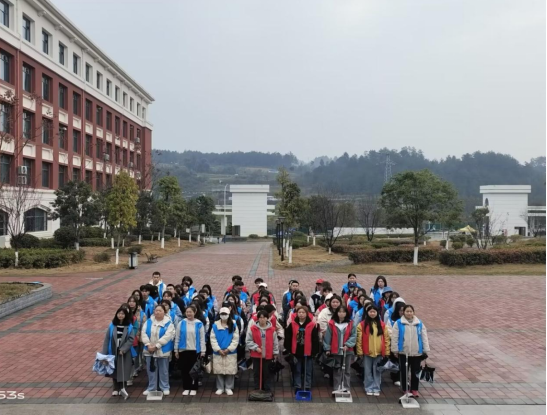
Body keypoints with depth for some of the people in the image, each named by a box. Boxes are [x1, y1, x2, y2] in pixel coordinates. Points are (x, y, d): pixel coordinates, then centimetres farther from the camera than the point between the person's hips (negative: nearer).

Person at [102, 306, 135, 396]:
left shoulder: (129, 327, -5)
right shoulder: (112, 326, -1)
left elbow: (131, 339, -9)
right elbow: (107, 339, -2)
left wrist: (123, 349, -18)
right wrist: (104, 353, -6)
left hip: (124, 353, -1)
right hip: (113, 352, 2)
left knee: (123, 371, 3)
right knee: (114, 370, 9)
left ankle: (122, 389, 19)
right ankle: (115, 389, 23)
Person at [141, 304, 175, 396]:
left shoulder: (168, 323, -8)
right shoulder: (149, 321, 4)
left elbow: (167, 336, -17)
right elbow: (143, 333, -3)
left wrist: (156, 346, -21)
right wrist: (148, 344, -17)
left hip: (162, 351, -3)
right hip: (150, 350, 3)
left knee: (163, 370, 6)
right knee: (151, 370, 12)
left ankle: (165, 388, 19)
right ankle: (151, 388, 24)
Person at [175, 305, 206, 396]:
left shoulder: (199, 324, -3)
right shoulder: (181, 323, 0)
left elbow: (202, 338, -1)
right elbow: (177, 337, 4)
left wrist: (202, 351, -3)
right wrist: (176, 350, 2)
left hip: (195, 350, -1)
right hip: (183, 350, 2)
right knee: (184, 369, 8)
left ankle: (194, 388, 16)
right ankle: (186, 388, 19)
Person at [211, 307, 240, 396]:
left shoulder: (233, 325, -1)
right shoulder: (215, 325, 1)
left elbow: (236, 339, -5)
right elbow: (213, 339, -3)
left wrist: (228, 349, -13)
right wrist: (218, 350, -12)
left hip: (231, 353, -1)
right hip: (218, 353, 1)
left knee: (230, 371, 3)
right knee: (219, 371, 6)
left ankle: (229, 388, 16)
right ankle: (220, 388, 19)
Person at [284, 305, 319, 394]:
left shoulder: (312, 325, -6)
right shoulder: (292, 324, -1)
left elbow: (315, 340, -4)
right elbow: (288, 338, 3)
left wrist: (315, 351, -6)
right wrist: (288, 349, 0)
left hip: (308, 352, -1)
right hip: (296, 352, 2)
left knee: (308, 372, 8)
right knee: (297, 371, 11)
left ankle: (307, 388, 19)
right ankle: (298, 388, 21)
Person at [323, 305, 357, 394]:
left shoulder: (351, 324, 0)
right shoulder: (332, 323, -2)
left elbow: (354, 336, -4)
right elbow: (328, 337, 0)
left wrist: (348, 344, -18)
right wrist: (327, 349, -3)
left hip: (348, 351, 1)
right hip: (336, 351, 0)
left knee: (347, 370, 7)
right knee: (337, 370, 6)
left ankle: (346, 388, 13)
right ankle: (337, 388, 10)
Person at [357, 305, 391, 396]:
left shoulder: (382, 324, 5)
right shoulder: (362, 324, -2)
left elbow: (386, 338, 6)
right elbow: (359, 339, -3)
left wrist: (387, 351, 2)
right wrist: (360, 352, -6)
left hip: (379, 352, 1)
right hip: (367, 352, -1)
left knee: (377, 371, 8)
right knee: (368, 371, 7)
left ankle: (376, 388, 17)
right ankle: (369, 388, 16)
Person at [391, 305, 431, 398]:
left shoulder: (419, 323, 2)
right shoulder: (399, 323, -5)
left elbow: (424, 337, 5)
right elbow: (394, 337, -4)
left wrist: (426, 350, 4)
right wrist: (395, 350, -4)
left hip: (416, 352, 2)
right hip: (403, 352, -1)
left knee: (415, 372, 10)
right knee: (404, 372, 8)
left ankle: (415, 389, 24)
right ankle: (405, 389, 22)